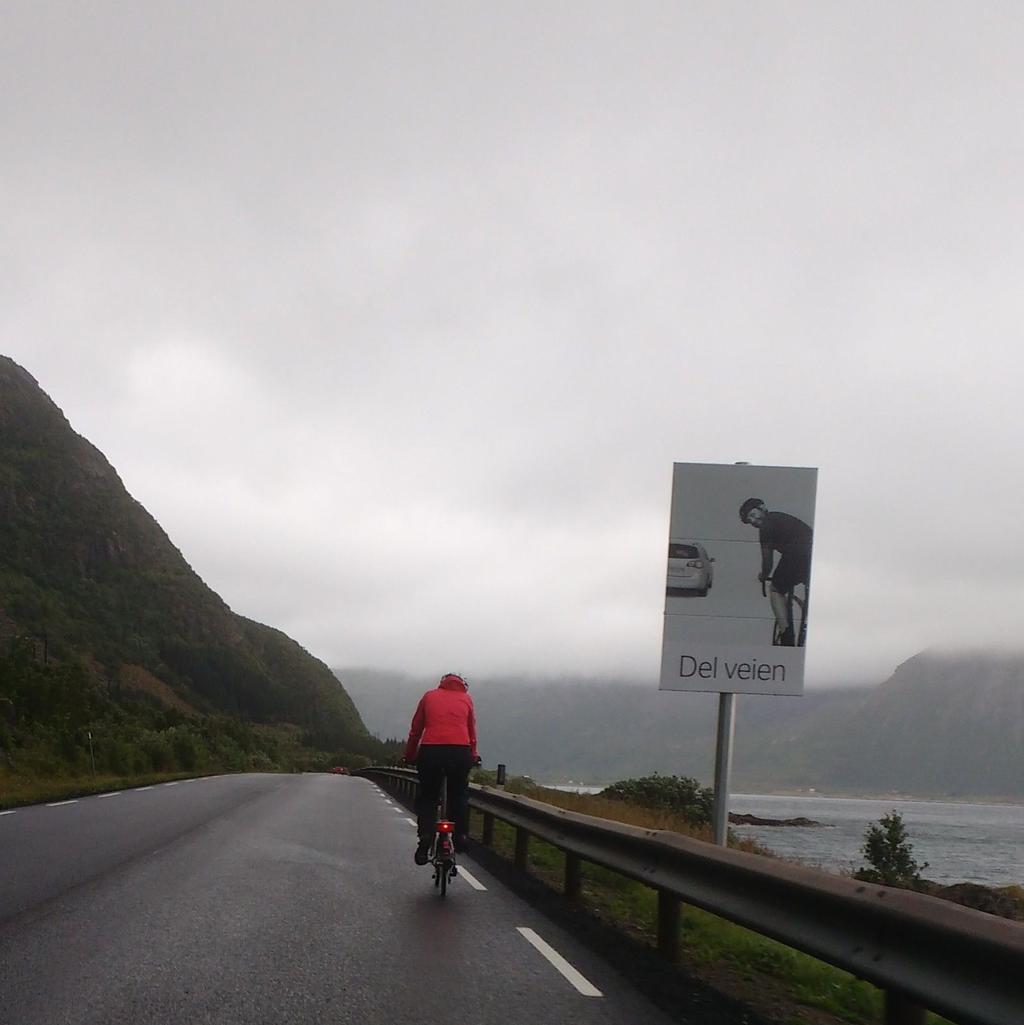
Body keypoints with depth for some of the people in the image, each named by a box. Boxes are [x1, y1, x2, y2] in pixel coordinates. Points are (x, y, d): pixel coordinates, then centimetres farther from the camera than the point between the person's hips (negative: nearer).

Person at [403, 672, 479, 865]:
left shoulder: (429, 696, 18)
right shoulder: (466, 698, 18)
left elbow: (415, 730, 19)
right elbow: (472, 733, 22)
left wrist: (409, 756, 28)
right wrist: (473, 757, 35)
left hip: (430, 750, 0)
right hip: (460, 750, 0)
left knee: (427, 797, 13)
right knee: (459, 795, 21)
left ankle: (425, 837, -6)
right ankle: (460, 836, 14)